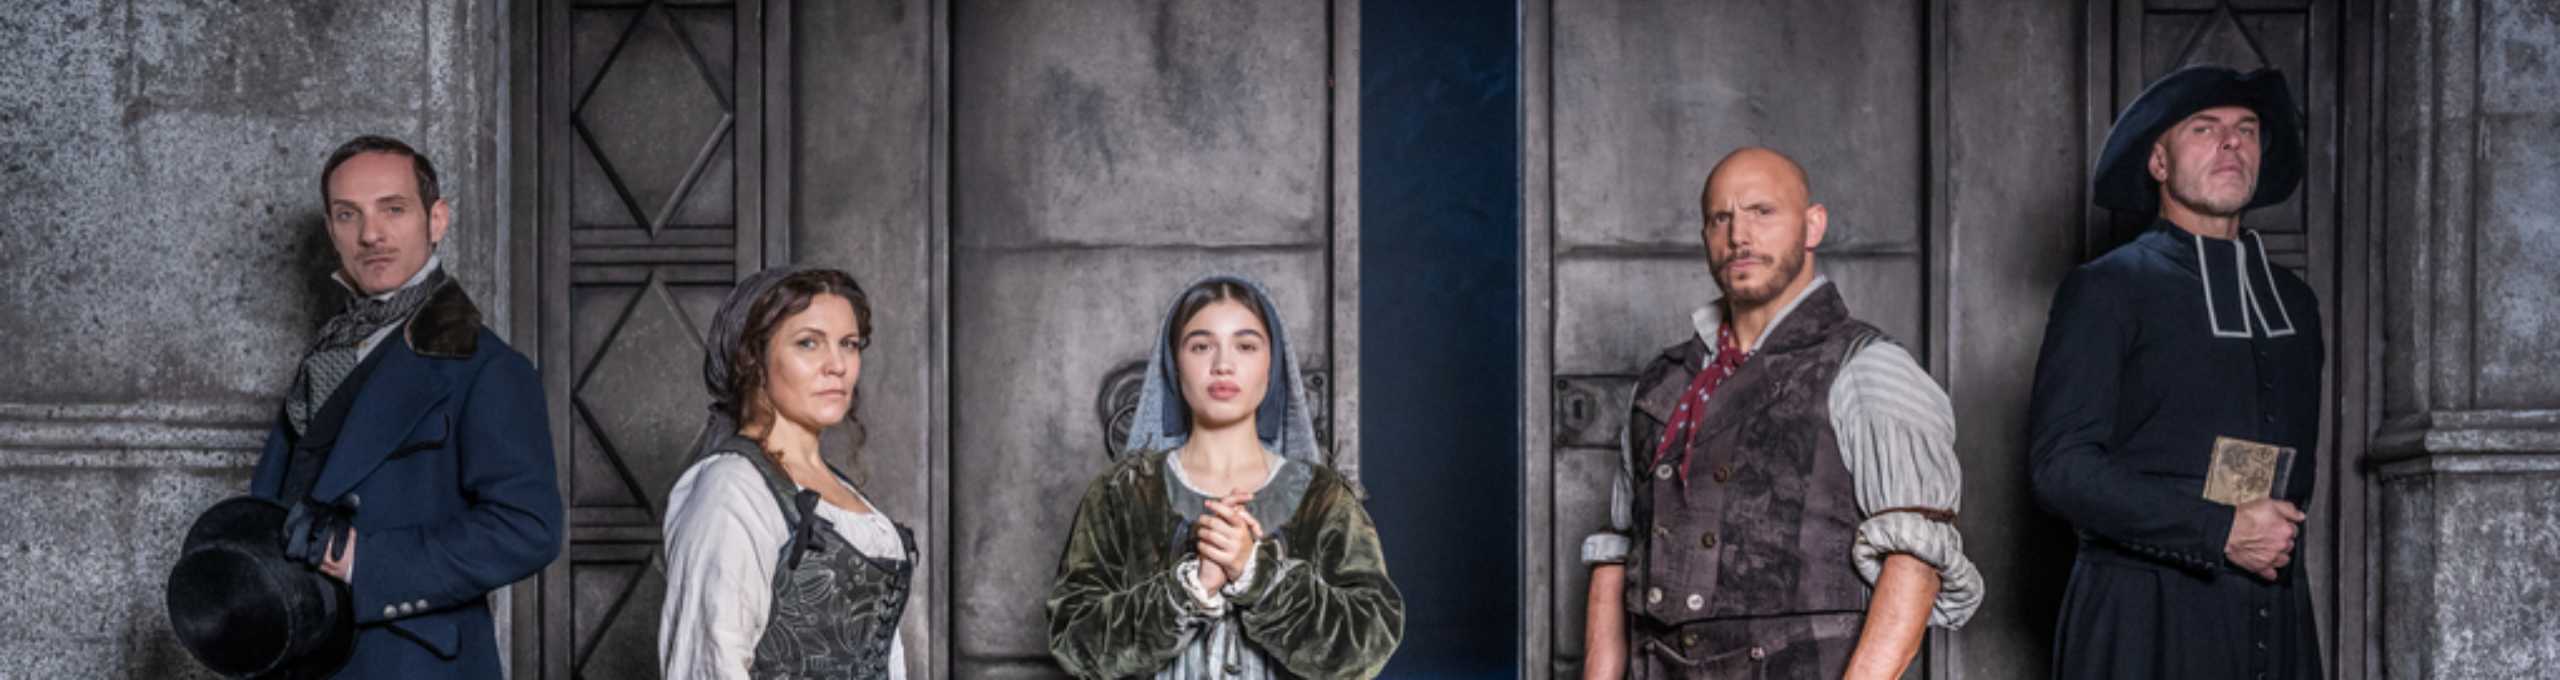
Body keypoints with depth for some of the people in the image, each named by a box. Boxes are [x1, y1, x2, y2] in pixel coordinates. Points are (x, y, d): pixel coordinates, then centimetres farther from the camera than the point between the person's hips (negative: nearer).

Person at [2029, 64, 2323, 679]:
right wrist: (2221, 531, -14)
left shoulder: (2294, 301, 20)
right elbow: (2059, 465, -10)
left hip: (2275, 624, 5)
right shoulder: (2105, 290, 0)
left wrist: (2275, 537, 13)